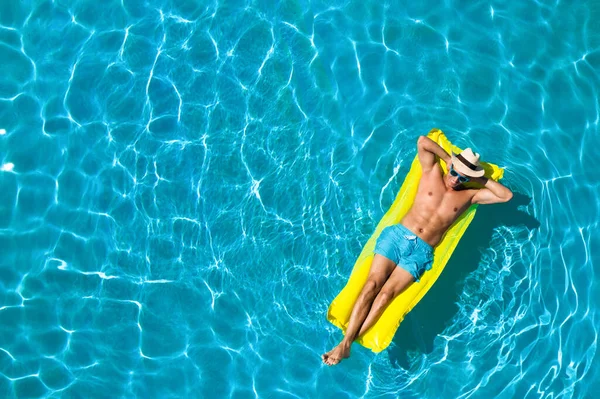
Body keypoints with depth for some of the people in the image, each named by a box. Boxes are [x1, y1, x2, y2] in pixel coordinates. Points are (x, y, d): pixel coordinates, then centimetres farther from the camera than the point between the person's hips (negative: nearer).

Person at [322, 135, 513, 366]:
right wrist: (448, 158, 12)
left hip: (421, 252, 0)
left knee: (386, 292, -19)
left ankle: (349, 343, -23)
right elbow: (423, 141, 9)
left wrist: (482, 180, 10)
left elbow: (507, 196, 10)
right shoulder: (432, 172, 13)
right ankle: (345, 341, -20)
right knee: (372, 284, -17)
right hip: (397, 235, 1)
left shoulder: (469, 195, 13)